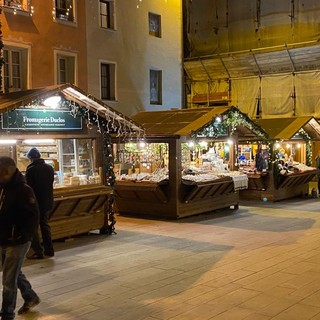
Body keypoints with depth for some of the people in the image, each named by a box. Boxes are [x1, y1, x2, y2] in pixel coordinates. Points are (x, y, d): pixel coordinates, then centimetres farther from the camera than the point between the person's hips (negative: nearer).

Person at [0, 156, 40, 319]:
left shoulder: (23, 190, -18)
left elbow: (33, 217, -18)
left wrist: (21, 237, -21)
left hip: (17, 243, -8)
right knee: (14, 273, 23)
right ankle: (30, 297, 44)